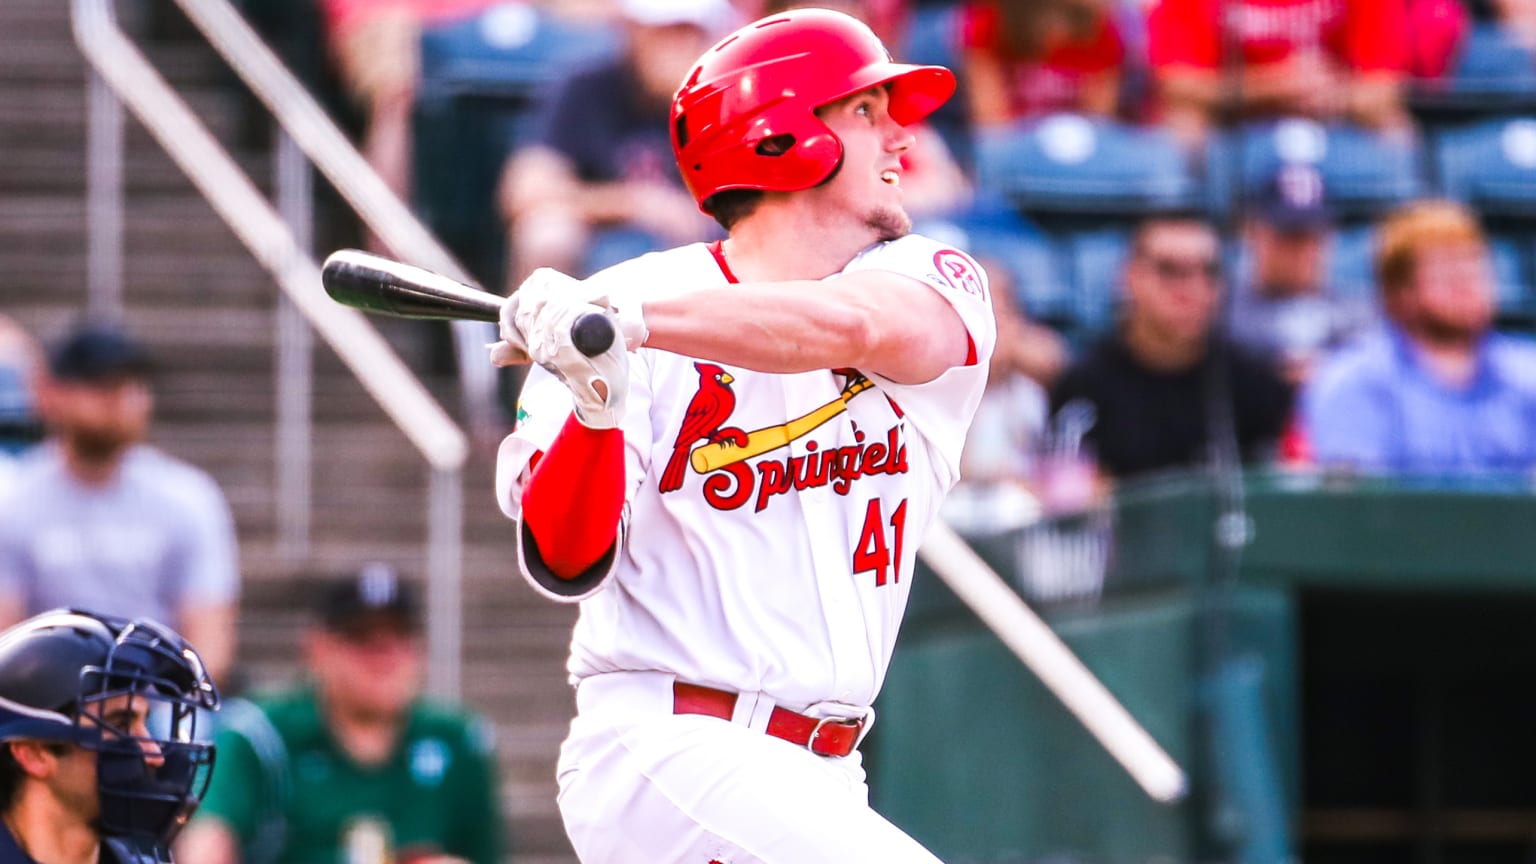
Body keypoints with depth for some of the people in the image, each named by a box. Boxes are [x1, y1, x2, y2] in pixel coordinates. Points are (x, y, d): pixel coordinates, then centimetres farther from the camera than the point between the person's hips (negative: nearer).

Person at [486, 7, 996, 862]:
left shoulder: (936, 285, 4)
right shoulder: (633, 291, -4)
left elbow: (852, 325, -22)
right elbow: (564, 564, -11)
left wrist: (625, 320, -33)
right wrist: (595, 406, -29)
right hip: (665, 751, -6)